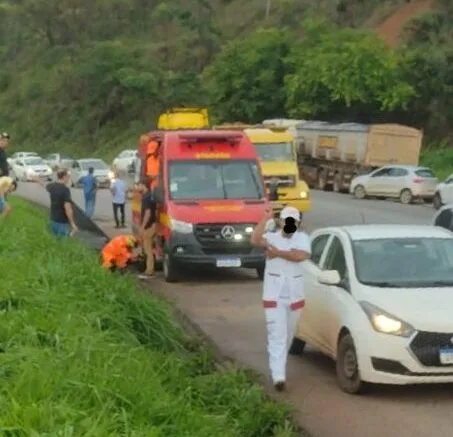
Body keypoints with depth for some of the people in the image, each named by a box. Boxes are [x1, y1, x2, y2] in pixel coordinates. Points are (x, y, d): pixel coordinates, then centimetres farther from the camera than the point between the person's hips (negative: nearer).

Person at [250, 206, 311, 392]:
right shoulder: (272, 237, -2)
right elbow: (255, 240, -25)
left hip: (295, 294, 3)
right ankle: (278, 376, -14)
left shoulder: (302, 238, 2)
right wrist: (266, 218, -23)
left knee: (288, 334, 16)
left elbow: (301, 255, -20)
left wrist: (278, 253, -20)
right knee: (277, 335, -10)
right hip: (273, 295, -3)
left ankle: (279, 365, 37)